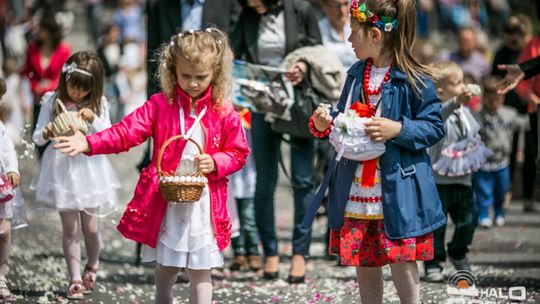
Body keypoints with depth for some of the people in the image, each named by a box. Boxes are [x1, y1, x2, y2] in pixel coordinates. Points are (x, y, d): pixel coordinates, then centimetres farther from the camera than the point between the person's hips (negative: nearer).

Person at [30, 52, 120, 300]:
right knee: (70, 228, 2)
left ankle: (92, 268, 33)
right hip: (62, 169, -1)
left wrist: (94, 119, -18)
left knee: (91, 227, 8)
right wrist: (48, 132, -21)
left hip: (89, 168, 1)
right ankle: (75, 279, 8)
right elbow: (37, 137, 1)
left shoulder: (99, 105, -1)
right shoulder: (51, 101, -2)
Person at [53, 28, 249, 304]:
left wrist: (215, 163, -18)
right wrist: (88, 143, -29)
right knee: (167, 265, 16)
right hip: (164, 199, 1)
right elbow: (127, 132, -14)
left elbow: (238, 153, 3)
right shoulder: (160, 105, -4)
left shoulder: (223, 112, -4)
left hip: (204, 202, -1)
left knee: (200, 269, 3)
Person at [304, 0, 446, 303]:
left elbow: (435, 127, -9)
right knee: (364, 263, 13)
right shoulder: (356, 74, 9)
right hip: (355, 190, 6)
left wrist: (399, 130, -23)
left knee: (401, 261, -2)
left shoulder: (415, 80, -12)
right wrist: (325, 125, 0)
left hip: (396, 191, -6)